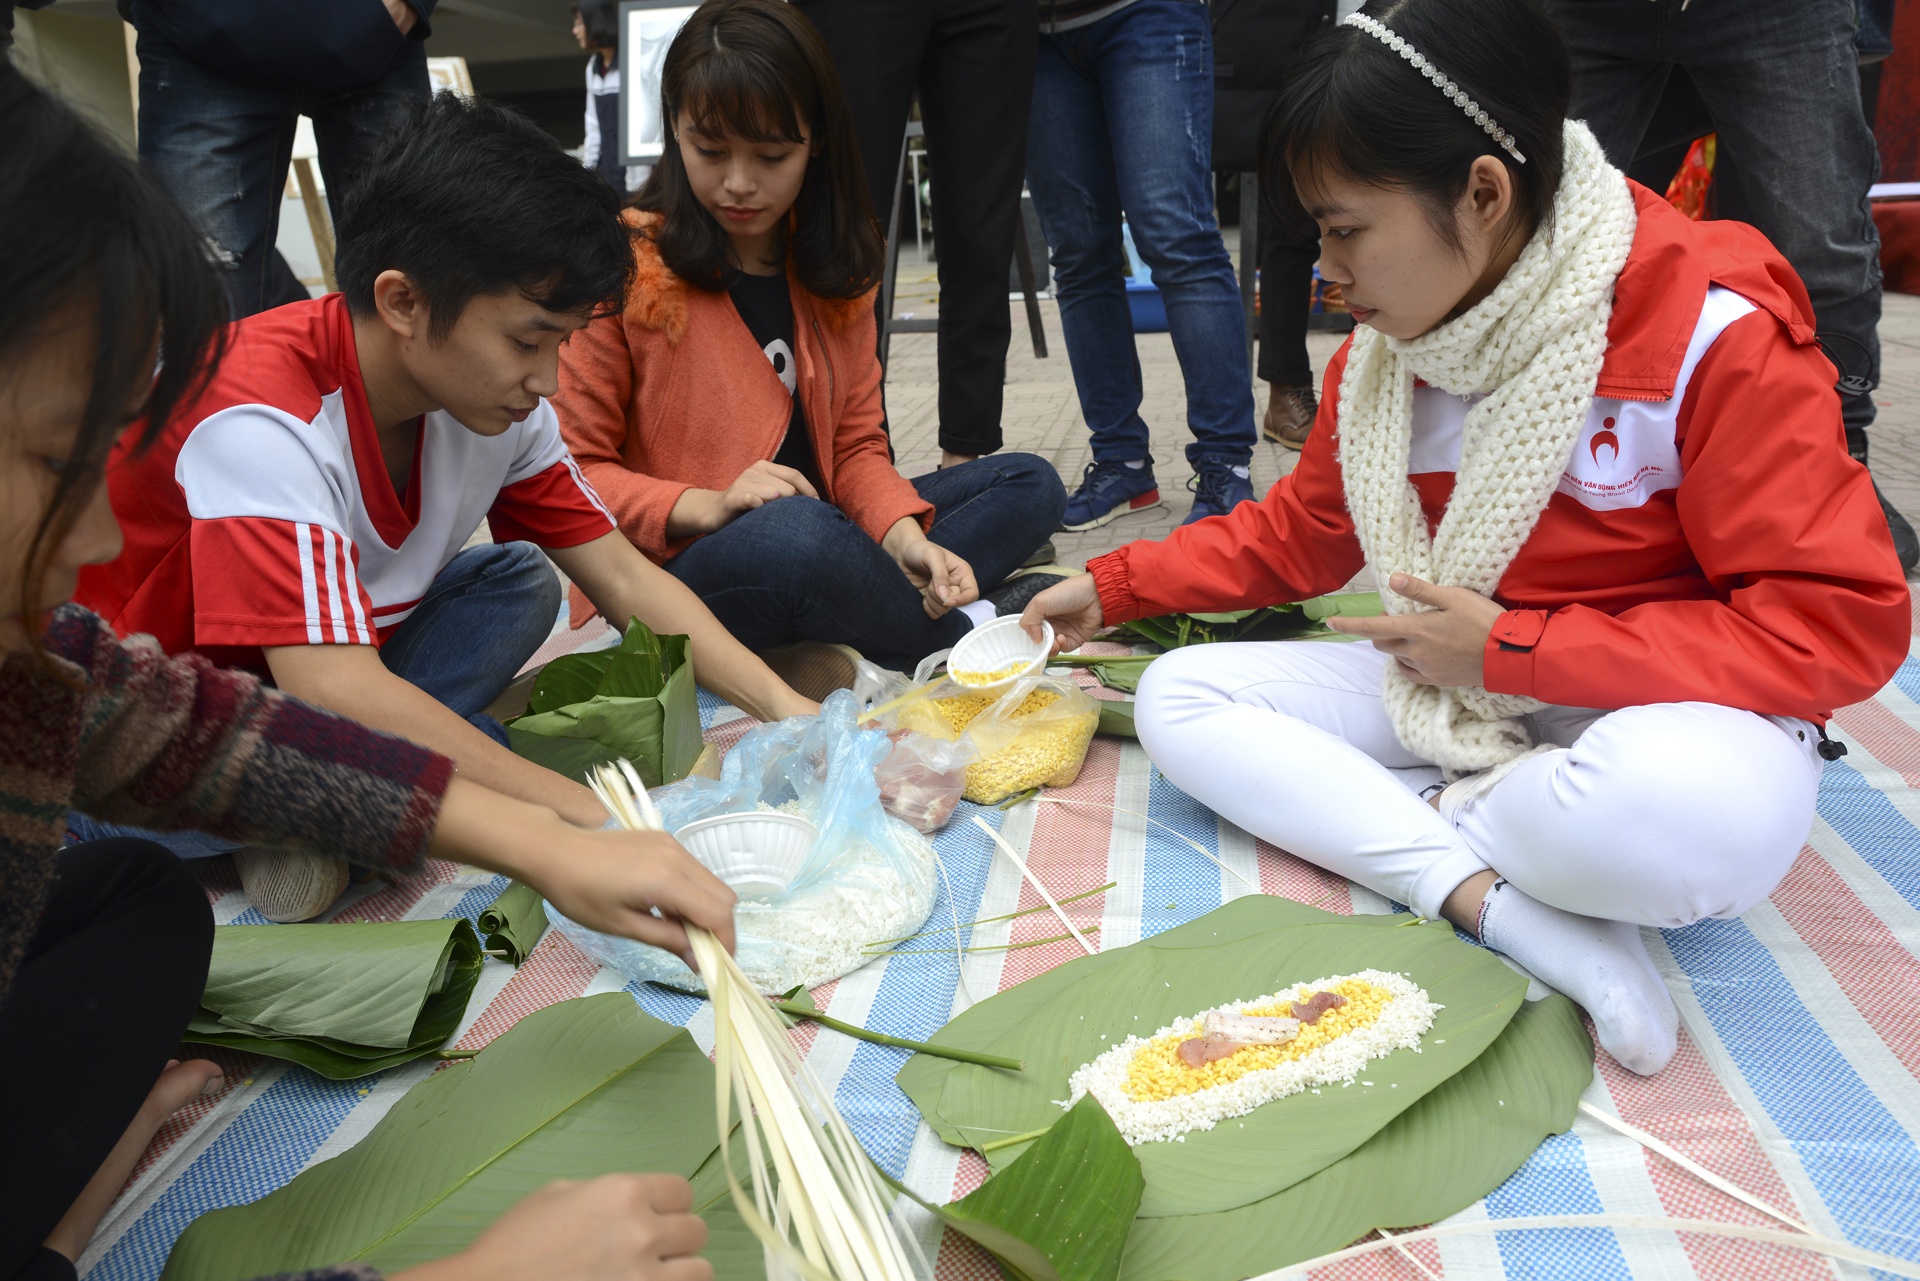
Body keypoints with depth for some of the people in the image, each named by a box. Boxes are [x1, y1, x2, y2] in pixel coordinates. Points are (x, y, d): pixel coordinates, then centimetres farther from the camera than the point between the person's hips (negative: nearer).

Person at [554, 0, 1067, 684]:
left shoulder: (832, 273, 10)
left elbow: (855, 443, 8)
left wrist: (905, 537, -13)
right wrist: (706, 506, -24)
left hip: (811, 543, 7)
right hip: (669, 577, -7)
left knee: (1030, 485, 1)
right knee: (798, 531, -40)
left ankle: (817, 651, -21)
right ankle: (967, 628, -11)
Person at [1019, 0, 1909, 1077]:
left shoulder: (1715, 337, -20)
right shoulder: (1384, 353, 0)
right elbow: (1300, 534, 15)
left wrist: (1511, 648, -21)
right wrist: (1113, 589, 10)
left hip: (1661, 706, -6)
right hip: (1454, 696, 7)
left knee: (1697, 813, -42)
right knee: (1179, 697, -9)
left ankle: (1408, 822, -12)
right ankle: (1494, 902, -25)